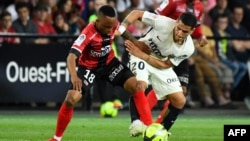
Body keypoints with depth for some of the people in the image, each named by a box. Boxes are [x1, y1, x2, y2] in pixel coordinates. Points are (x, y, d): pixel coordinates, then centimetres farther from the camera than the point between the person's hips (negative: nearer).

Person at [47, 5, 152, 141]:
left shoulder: (114, 25, -19)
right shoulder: (88, 33, -34)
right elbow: (71, 56, -44)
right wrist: (74, 76, -61)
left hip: (109, 62, 4)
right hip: (89, 67, -4)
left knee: (136, 86, -13)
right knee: (71, 99, -19)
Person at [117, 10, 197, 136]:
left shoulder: (188, 49, -23)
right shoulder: (163, 22, -33)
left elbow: (164, 65, -17)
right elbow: (136, 13, -22)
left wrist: (141, 54, -26)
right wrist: (121, 29, -36)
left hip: (161, 64, 4)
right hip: (140, 56, -4)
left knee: (180, 101, -2)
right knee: (140, 85, -34)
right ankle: (136, 122, -27)